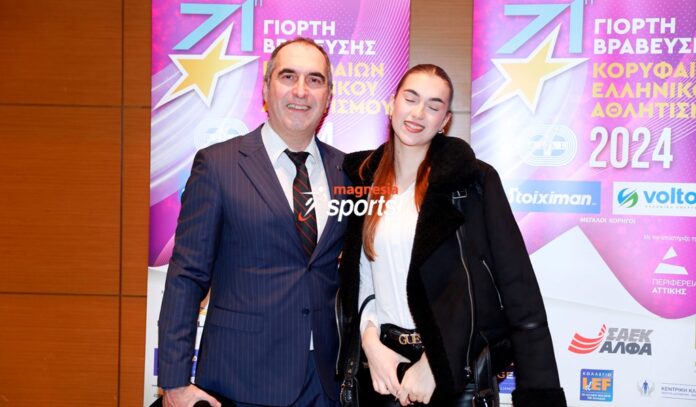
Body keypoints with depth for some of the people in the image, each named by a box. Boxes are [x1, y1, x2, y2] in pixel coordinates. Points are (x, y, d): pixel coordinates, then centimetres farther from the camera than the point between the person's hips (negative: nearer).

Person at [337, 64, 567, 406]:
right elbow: (357, 273, 9)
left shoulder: (472, 180, -6)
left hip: (455, 368, -3)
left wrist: (433, 362, -14)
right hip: (386, 364, 3)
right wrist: (371, 341, -7)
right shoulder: (363, 178, 6)